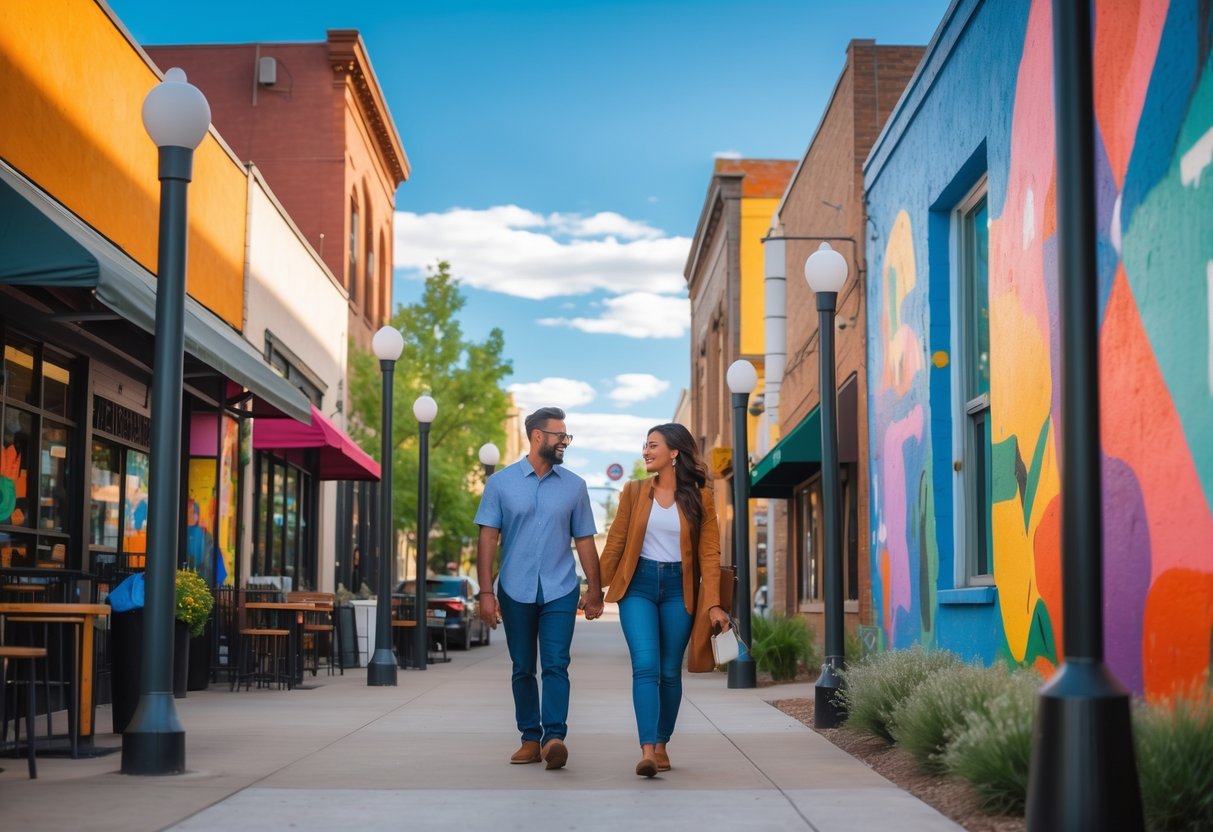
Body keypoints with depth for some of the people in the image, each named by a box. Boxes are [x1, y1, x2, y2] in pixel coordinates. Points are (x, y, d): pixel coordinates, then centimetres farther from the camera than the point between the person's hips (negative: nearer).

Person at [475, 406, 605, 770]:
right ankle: (531, 738, 16)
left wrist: (595, 589, 8)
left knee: (555, 665, -12)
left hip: (560, 590, 0)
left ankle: (554, 737, -18)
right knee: (523, 669, 7)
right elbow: (487, 538, 0)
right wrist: (486, 592, -7)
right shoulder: (501, 483, 2)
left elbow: (584, 540, 10)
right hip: (515, 591, 0)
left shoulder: (574, 485, 7)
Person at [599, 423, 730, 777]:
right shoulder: (634, 491, 4)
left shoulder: (699, 498, 1)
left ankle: (661, 745, 19)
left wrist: (713, 603, -10)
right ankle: (647, 750, -22)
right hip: (638, 585, 0)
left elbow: (709, 553, -2)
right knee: (646, 666, -14)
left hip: (679, 588, 0)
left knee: (670, 671, 5)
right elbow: (615, 543, 7)